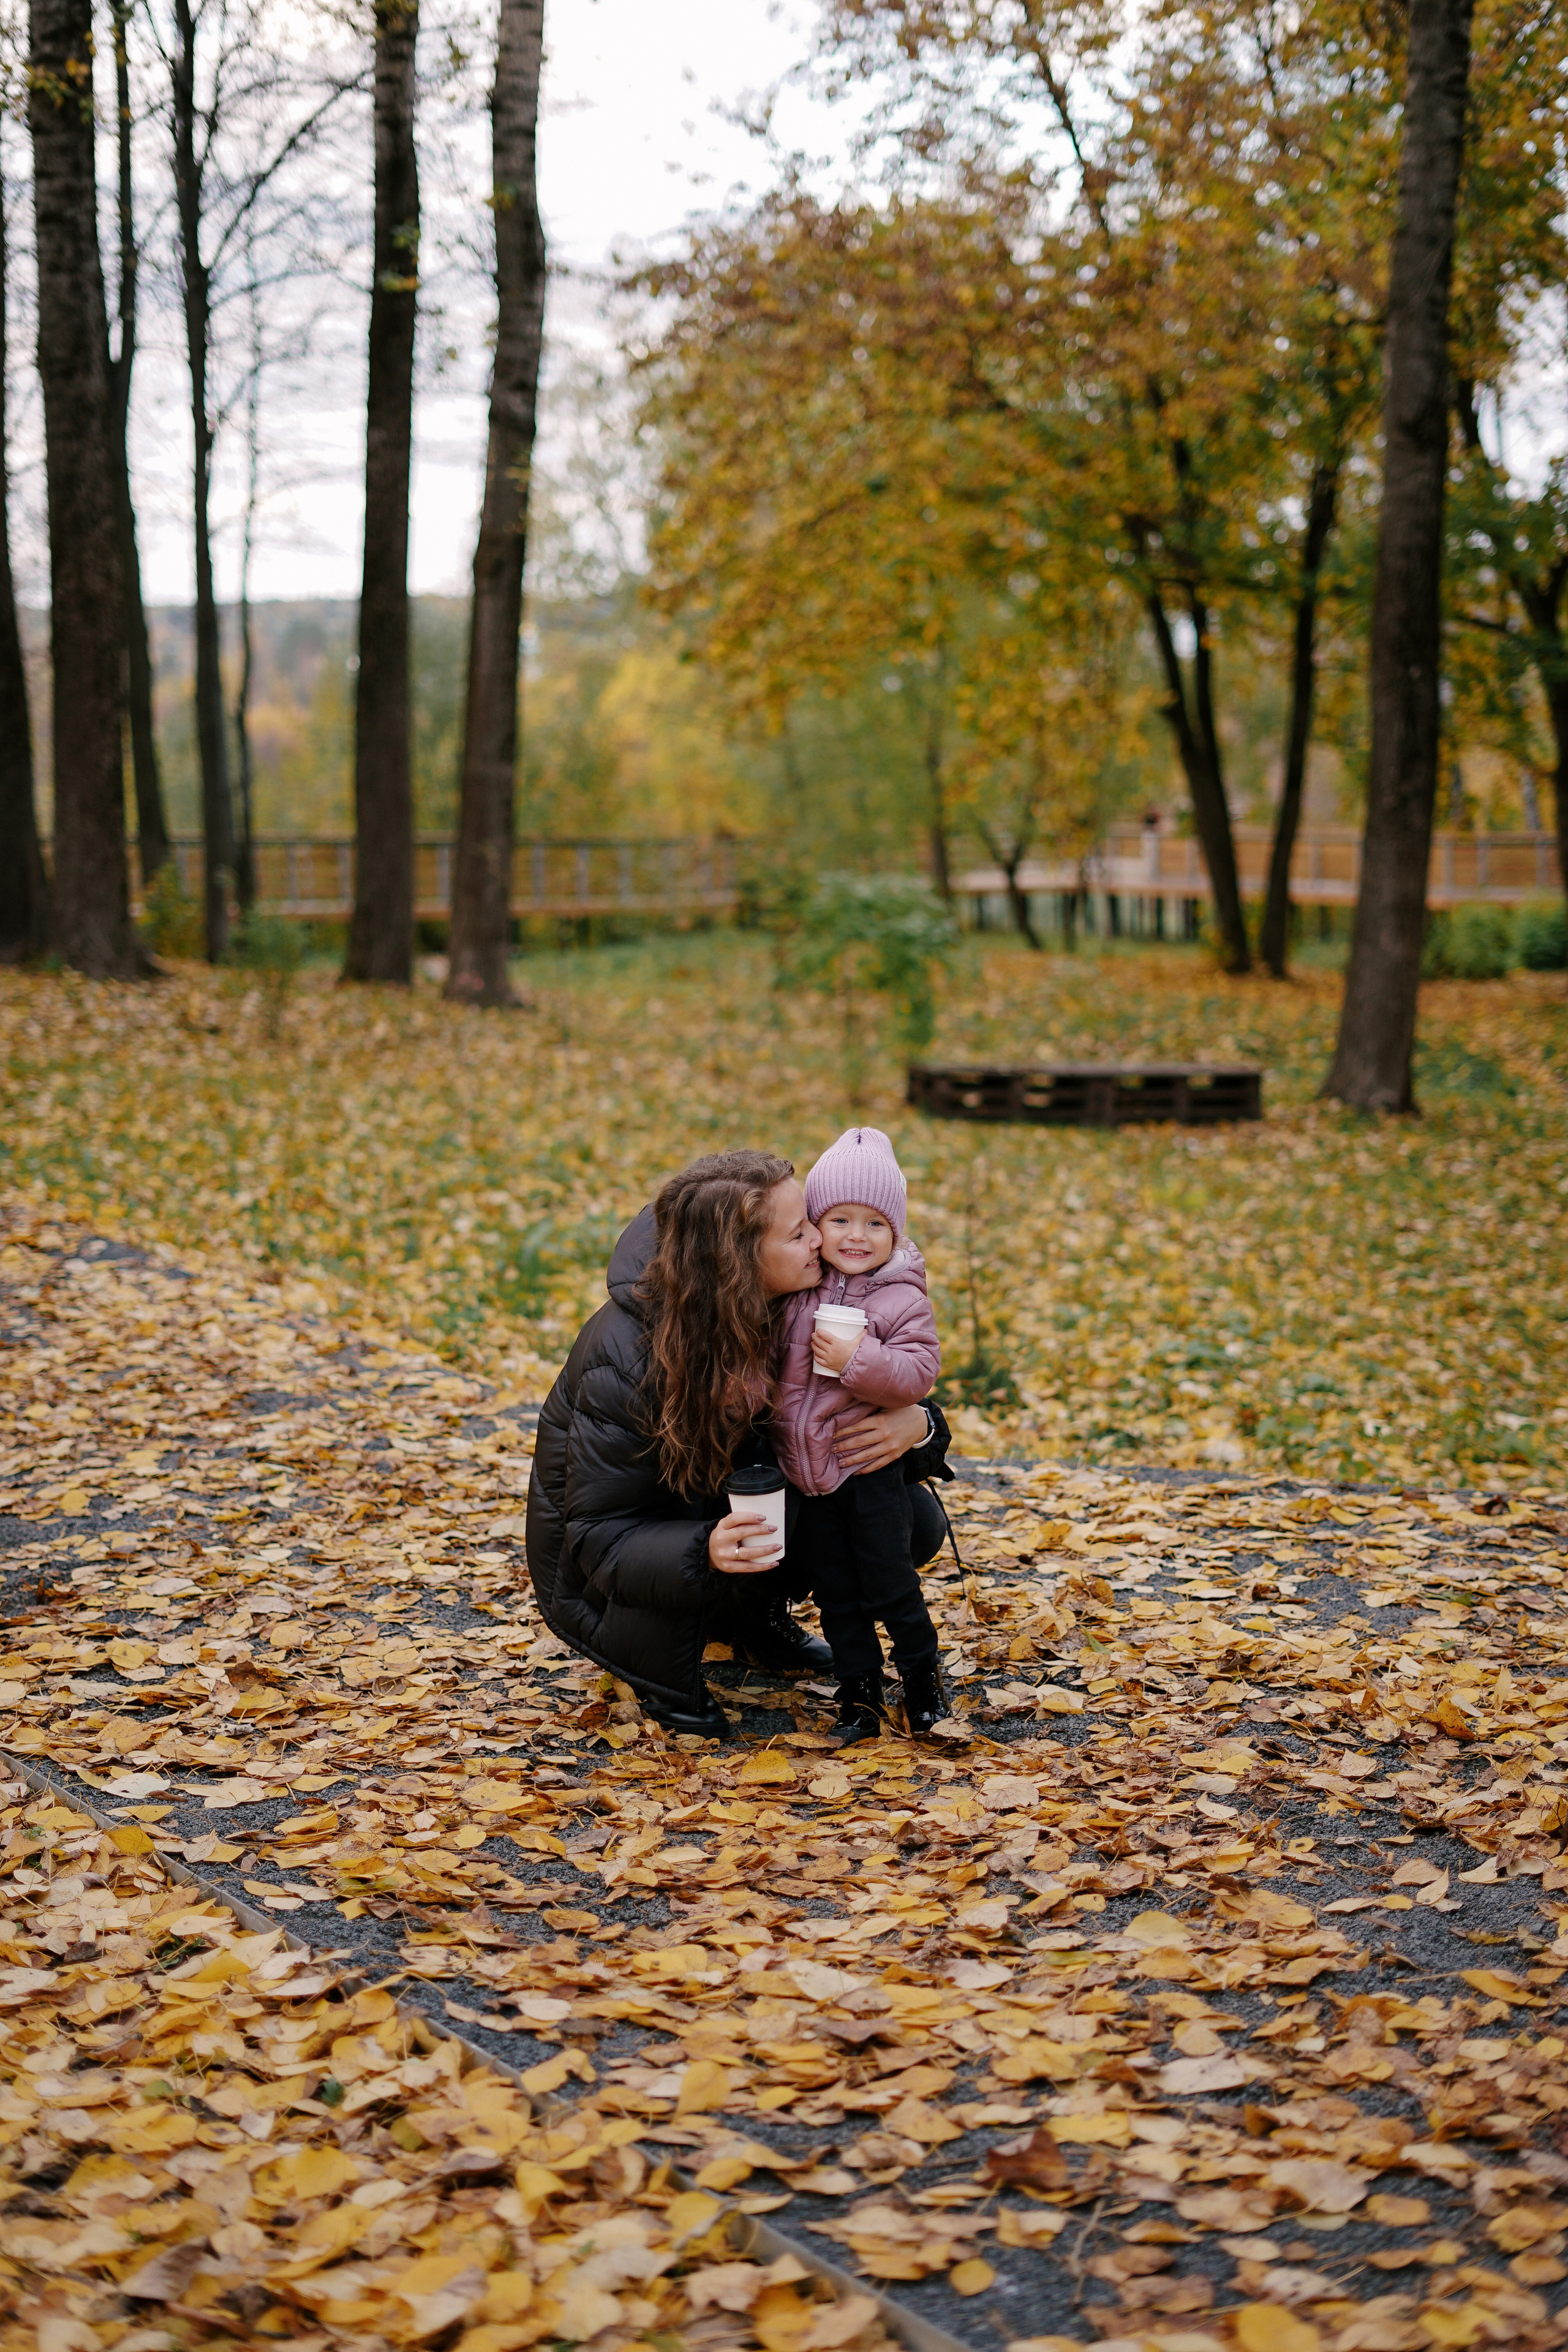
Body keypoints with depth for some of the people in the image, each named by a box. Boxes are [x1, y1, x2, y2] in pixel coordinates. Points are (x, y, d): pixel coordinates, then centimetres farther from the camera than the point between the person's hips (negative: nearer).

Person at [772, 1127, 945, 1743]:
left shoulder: (901, 1299, -10)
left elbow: (918, 1370, -20)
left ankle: (922, 1671, 19)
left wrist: (858, 1361, -30)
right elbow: (770, 1356, 20)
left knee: (888, 1582, -2)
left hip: (870, 1466, -4)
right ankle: (859, 1689, 21)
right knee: (834, 1592, 10)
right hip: (806, 1470, 5)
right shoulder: (798, 1289, 3)